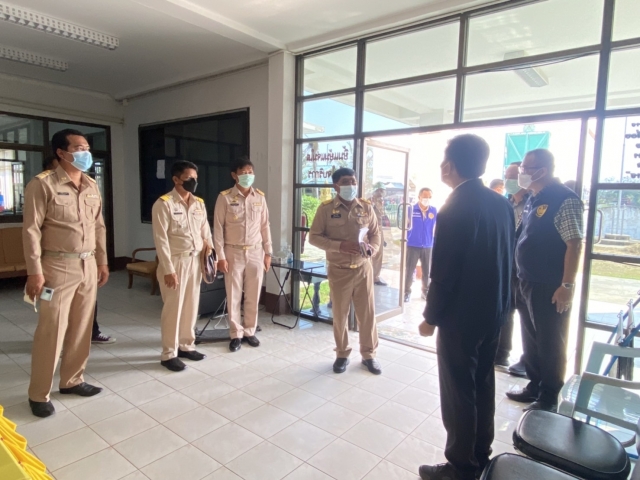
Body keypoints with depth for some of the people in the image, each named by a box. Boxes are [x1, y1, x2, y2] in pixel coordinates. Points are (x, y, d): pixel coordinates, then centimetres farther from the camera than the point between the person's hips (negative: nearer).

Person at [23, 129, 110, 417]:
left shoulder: (91, 185, 10)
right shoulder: (42, 184, -10)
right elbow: (31, 230, -12)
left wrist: (102, 261, 13)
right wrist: (35, 271, -15)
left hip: (88, 265, 6)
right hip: (58, 266, -6)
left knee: (82, 327, 13)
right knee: (51, 331, 1)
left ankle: (72, 380, 30)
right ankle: (39, 394, 18)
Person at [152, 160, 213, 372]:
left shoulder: (199, 203, 9)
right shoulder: (164, 204, -11)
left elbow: (205, 228, 19)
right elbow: (161, 240, -14)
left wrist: (208, 242, -2)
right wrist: (168, 270, -17)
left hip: (195, 260, 6)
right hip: (175, 261, -6)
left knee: (191, 306, 13)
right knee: (173, 308, 1)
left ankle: (186, 346, 29)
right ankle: (169, 354, 14)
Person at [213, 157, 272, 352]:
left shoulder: (260, 197, 4)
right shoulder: (225, 197, -6)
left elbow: (265, 226, 7)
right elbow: (218, 228, -5)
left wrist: (268, 252, 5)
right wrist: (220, 256, -9)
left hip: (256, 252, 3)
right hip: (233, 253, -2)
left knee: (253, 296, 9)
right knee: (233, 296, 5)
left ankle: (250, 331, 25)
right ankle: (236, 334, 19)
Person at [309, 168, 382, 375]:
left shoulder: (366, 207, 3)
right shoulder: (326, 208, -5)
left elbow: (376, 233, 9)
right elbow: (314, 237, -7)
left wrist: (372, 248, -13)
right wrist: (339, 245, -20)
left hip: (363, 268, 2)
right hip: (338, 270, -2)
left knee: (367, 313, 8)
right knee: (340, 314, 10)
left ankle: (368, 354, 27)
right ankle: (342, 354, 29)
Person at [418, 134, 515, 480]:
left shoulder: (453, 210, -21)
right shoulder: (502, 204, 3)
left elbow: (442, 274, -19)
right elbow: (507, 260, 9)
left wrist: (430, 317, -7)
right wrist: (498, 303, 19)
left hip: (460, 317, -8)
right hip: (493, 312, 8)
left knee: (458, 394, 6)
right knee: (482, 386, 20)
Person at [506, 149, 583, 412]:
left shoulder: (564, 200, -15)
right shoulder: (532, 200, 11)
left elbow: (574, 244, -18)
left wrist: (567, 286, -19)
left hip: (550, 287, -8)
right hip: (527, 283, 8)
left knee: (550, 344, 7)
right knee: (530, 340, 18)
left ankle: (548, 398, 22)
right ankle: (534, 387, 35)